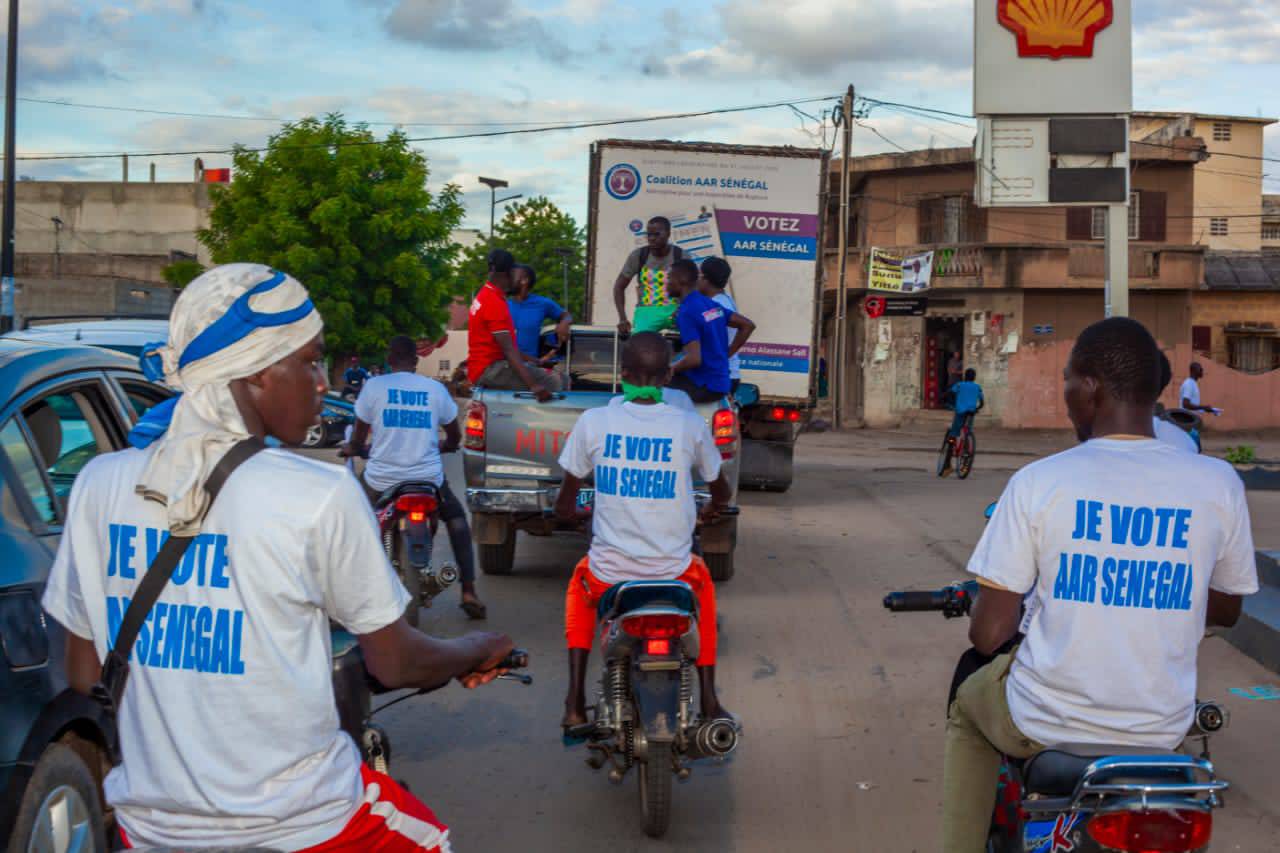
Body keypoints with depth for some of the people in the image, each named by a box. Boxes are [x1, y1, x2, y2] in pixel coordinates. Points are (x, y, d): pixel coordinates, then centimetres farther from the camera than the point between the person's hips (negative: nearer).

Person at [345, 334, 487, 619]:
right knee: (456, 517, 26)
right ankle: (469, 592, 14)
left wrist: (351, 448, 26)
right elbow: (454, 438, 15)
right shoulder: (436, 389, 4)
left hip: (382, 477, -1)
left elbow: (358, 438, 3)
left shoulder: (374, 386, -3)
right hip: (428, 476, 1)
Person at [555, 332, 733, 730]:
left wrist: (570, 511, 29)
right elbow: (721, 492, 13)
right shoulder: (690, 425, -4)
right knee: (702, 581, 36)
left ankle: (575, 704, 24)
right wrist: (711, 510, 37)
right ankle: (709, 702, 28)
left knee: (580, 582, 35)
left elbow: (565, 503, 4)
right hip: (672, 571, 1)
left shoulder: (593, 422, -6)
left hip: (609, 570, 0)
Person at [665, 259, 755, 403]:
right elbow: (748, 325, 16)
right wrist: (727, 354, 15)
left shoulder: (687, 313, -18)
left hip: (703, 386, -9)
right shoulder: (711, 305, 9)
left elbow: (694, 359, -26)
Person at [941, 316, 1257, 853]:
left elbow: (986, 635, -12)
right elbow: (1226, 610, 8)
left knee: (969, 705, 32)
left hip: (1048, 722, -2)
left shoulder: (1037, 482, -15)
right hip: (1161, 731, 3)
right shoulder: (1218, 484, -8)